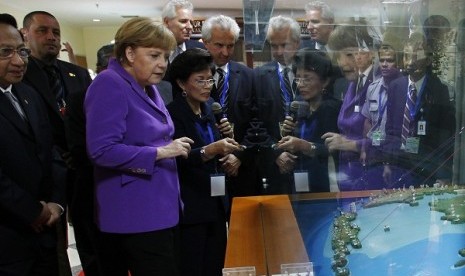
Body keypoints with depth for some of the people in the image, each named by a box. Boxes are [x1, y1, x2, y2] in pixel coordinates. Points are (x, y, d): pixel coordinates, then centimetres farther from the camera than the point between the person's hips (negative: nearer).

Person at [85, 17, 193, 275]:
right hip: (136, 214, -9)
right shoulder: (110, 85, -15)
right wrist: (160, 152, -19)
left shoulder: (147, 87, 13)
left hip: (157, 209, 9)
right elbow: (101, 150, -23)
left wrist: (172, 147, 7)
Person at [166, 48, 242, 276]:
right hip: (189, 209, -6)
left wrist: (226, 138, -2)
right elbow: (178, 159, -21)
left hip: (215, 205, 7)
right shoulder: (173, 113, -10)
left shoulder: (209, 110, 9)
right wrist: (210, 150, -35)